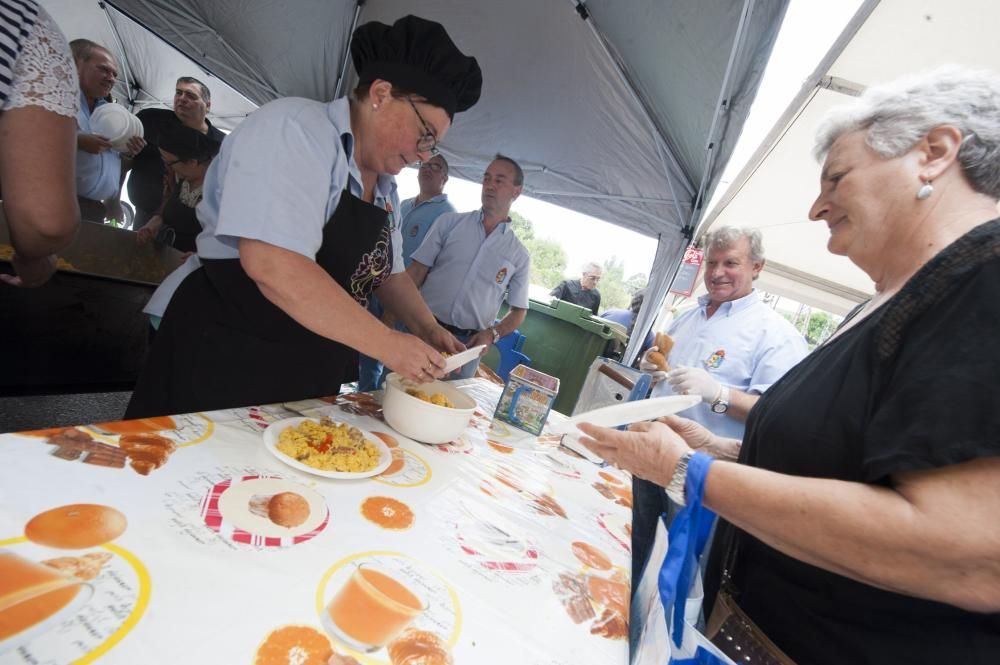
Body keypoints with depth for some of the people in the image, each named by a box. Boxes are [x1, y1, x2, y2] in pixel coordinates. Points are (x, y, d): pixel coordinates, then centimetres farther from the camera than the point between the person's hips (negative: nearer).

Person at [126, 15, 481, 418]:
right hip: (226, 360, -7)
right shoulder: (295, 129, -16)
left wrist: (428, 329, 2)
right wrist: (388, 344, -25)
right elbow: (272, 267, -29)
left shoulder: (383, 185, 8)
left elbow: (387, 273, 17)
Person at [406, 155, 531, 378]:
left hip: (468, 343, 0)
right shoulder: (450, 222, 4)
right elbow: (416, 272, 1)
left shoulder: (520, 256, 4)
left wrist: (491, 334, -10)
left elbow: (518, 310, 9)